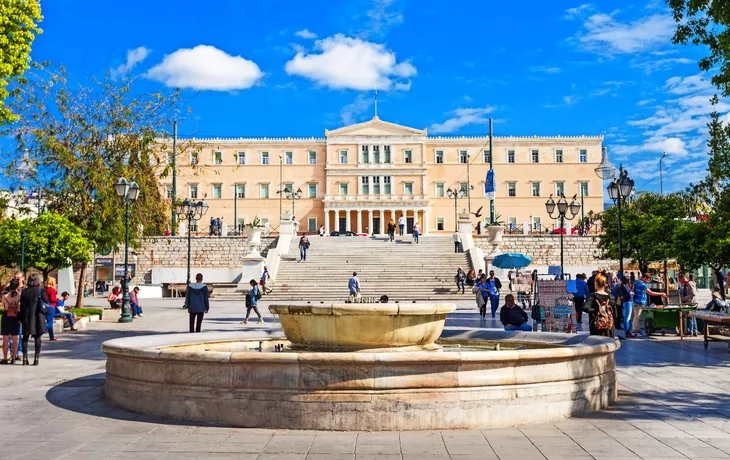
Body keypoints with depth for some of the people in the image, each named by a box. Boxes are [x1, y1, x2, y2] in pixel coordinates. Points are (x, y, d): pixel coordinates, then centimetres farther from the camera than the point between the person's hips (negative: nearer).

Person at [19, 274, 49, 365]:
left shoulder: (24, 291, 1)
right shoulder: (41, 291, -8)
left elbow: (21, 306, 5)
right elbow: (47, 301, -2)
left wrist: (21, 318, 11)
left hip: (26, 317, 2)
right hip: (38, 317, -2)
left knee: (25, 337, 11)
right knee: (37, 337, 3)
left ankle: (25, 358, 9)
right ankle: (36, 358, 0)